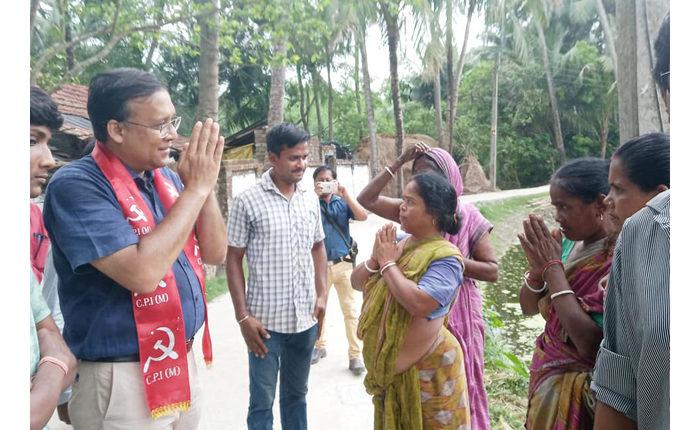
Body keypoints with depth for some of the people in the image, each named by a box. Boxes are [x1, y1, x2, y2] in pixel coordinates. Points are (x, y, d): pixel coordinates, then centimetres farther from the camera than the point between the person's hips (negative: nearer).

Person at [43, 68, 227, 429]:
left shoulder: (168, 179, 3)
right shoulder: (76, 185, -17)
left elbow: (215, 253, 1)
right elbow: (142, 273, -28)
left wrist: (204, 185, -12)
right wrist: (196, 188, -22)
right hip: (122, 379, -6)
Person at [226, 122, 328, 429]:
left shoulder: (311, 199, 4)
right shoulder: (247, 201, -10)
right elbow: (233, 260, -7)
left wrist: (322, 295, 4)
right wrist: (243, 316, -10)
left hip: (306, 318, 4)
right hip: (265, 320, -4)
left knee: (296, 395, 20)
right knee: (262, 402, 10)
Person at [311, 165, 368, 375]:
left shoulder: (342, 202, 3)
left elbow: (362, 216, -12)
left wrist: (344, 192, -16)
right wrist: (315, 196, -19)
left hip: (343, 263, 0)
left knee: (350, 310, 2)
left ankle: (355, 355, 12)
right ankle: (319, 346, 36)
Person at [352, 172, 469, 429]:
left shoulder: (446, 257, -19)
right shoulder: (395, 242, 0)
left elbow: (418, 303, -33)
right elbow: (356, 282, 5)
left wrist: (388, 264, -21)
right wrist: (375, 260, -14)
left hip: (427, 367, -6)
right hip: (389, 364, 7)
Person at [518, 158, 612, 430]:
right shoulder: (573, 245, -1)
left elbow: (589, 343, -30)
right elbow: (528, 307, 3)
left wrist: (552, 268, -26)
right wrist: (538, 266, -16)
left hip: (578, 390, -7)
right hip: (547, 376, 7)